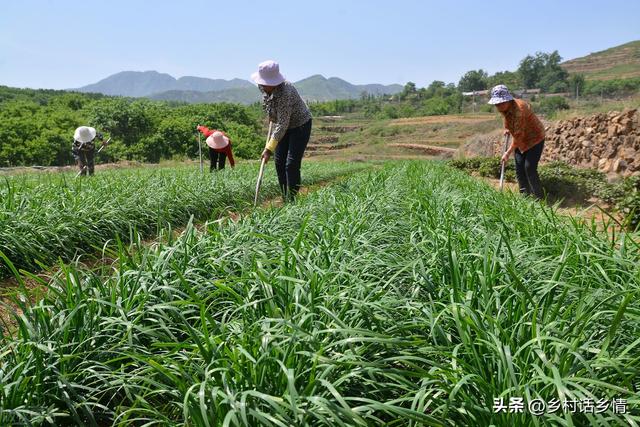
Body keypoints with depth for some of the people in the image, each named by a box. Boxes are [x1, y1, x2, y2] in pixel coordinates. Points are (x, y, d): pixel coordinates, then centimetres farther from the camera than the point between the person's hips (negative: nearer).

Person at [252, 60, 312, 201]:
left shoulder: (284, 92, -35)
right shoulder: (262, 87, -11)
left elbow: (282, 124, -35)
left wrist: (269, 149, -35)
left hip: (300, 126, -8)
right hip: (285, 126, 8)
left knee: (292, 165, -14)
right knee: (279, 162, 4)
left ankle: (292, 201, -8)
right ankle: (285, 199, 12)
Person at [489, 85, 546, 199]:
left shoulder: (519, 109, -33)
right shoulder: (505, 107, -7)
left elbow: (519, 135, -32)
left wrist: (508, 153, -30)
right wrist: (507, 128, 4)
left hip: (534, 138, -8)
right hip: (521, 140, 8)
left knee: (529, 168, -13)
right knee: (519, 168, 5)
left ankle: (538, 198, -3)